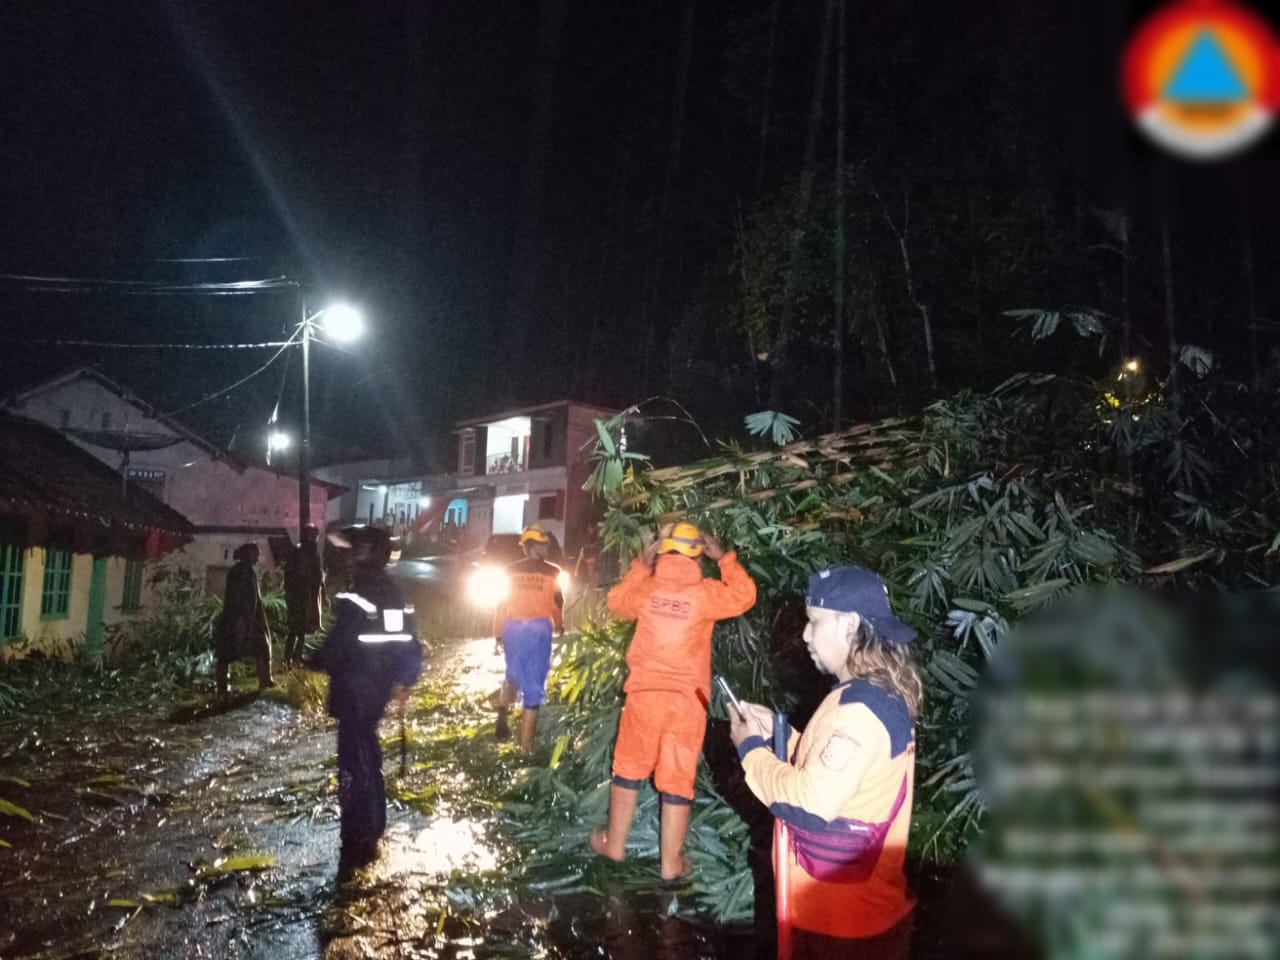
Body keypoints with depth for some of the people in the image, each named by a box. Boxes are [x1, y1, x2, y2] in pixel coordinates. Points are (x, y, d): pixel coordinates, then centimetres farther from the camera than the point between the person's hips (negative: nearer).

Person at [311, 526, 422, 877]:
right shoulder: (395, 595, 8)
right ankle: (371, 832, 34)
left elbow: (338, 644, -20)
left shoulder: (357, 596, -19)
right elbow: (411, 645, 11)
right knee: (368, 757, 21)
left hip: (354, 690, -9)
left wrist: (314, 664, -1)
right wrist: (403, 682, 20)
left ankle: (356, 846, -3)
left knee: (354, 765, -5)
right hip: (380, 688, 9)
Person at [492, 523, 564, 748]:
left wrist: (498, 633, 16)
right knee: (534, 682, 2)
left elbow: (502, 603, 8)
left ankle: (502, 720, 7)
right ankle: (526, 742, 2)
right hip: (538, 628, -3)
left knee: (513, 674, 25)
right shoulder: (552, 572, -1)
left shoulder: (512, 570, 6)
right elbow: (557, 602, 5)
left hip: (513, 627, 3)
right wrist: (560, 625, 25)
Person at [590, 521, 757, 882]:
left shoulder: (646, 588, -2)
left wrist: (641, 564, 20)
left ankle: (614, 844, 30)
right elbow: (744, 596, 6)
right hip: (688, 699, -2)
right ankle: (671, 863, 14)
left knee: (628, 770, 17)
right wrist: (725, 558, 10)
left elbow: (617, 601, 18)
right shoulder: (705, 593, -9)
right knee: (678, 780, 6)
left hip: (645, 693, 2)